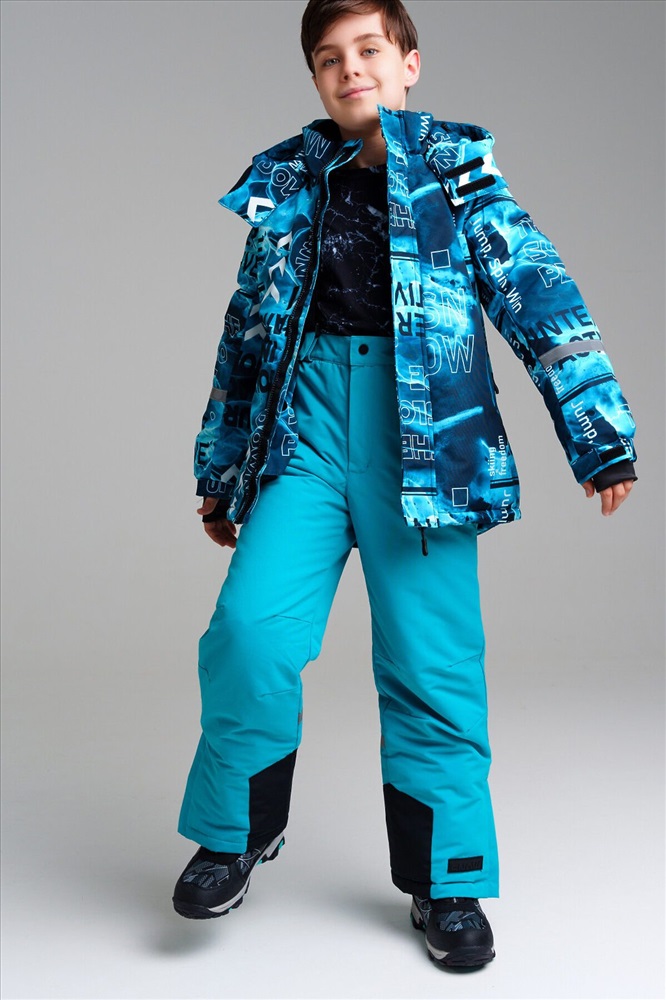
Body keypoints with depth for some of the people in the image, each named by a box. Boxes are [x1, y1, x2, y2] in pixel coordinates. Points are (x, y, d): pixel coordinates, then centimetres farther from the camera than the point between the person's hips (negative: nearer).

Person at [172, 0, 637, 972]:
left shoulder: (458, 173, 10)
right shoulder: (285, 185, 17)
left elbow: (541, 298, 2)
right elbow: (244, 335, 21)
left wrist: (601, 436, -7)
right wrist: (219, 471, 22)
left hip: (425, 427, -1)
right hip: (304, 423, 2)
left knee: (431, 659, 0)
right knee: (252, 629, -14)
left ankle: (444, 881, 19)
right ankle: (238, 831, 12)